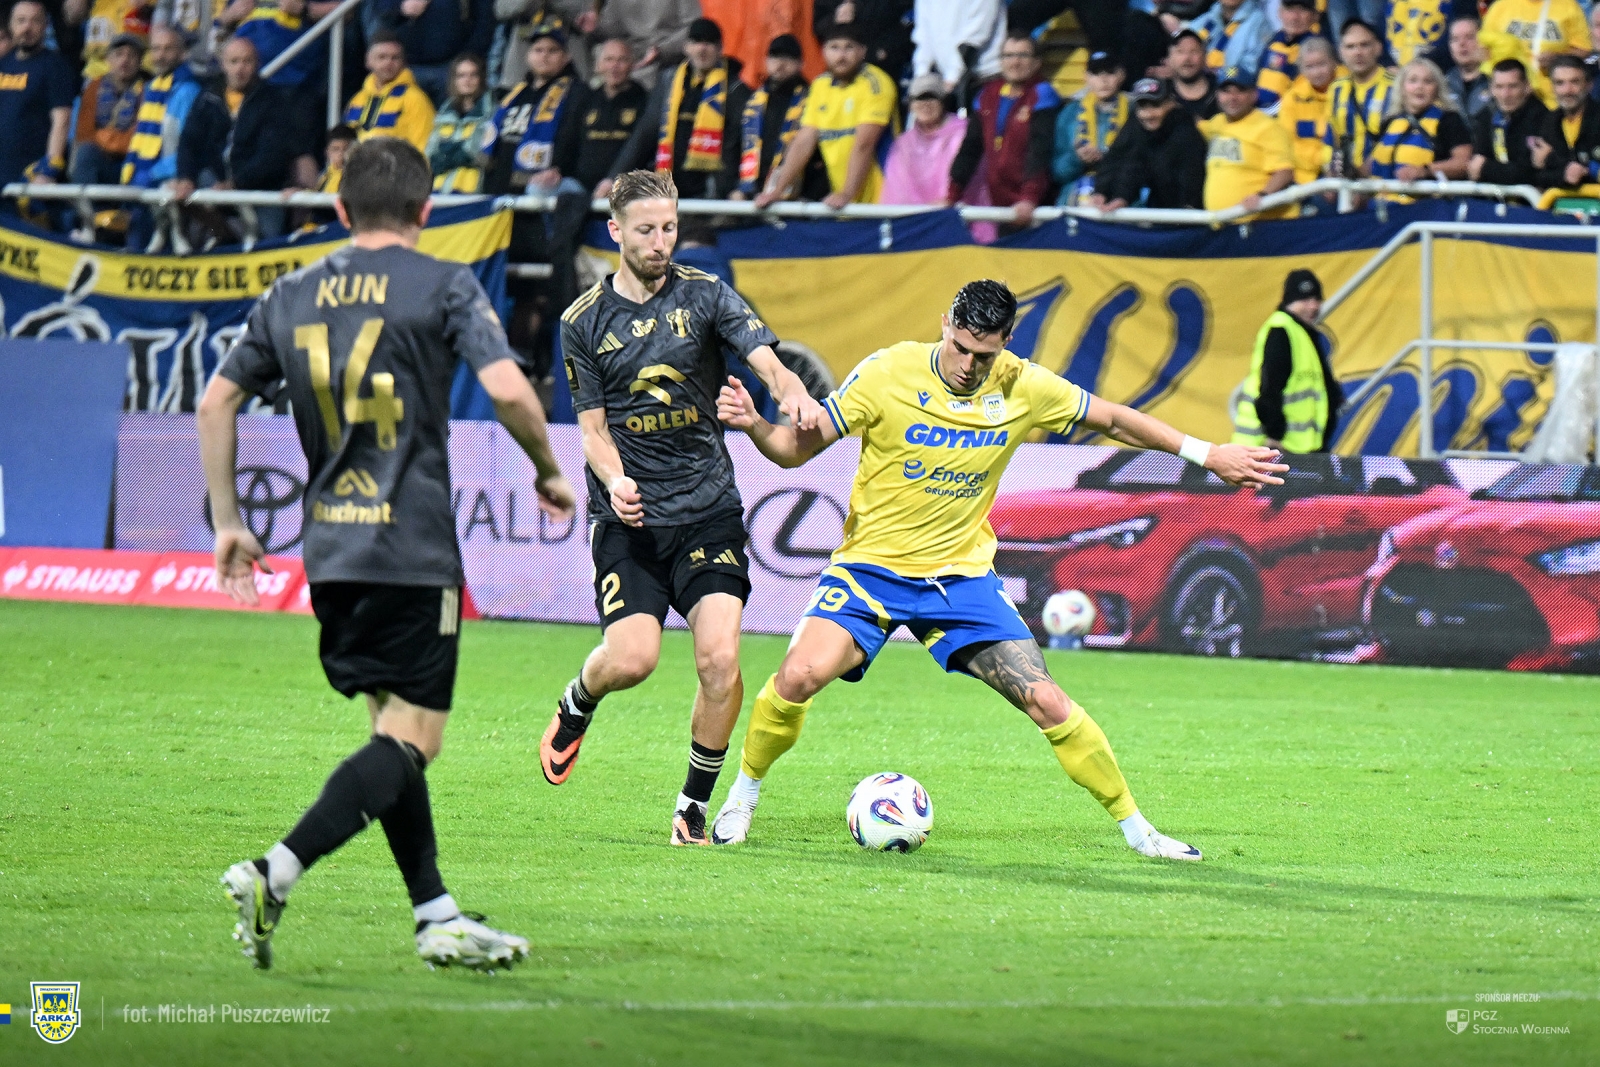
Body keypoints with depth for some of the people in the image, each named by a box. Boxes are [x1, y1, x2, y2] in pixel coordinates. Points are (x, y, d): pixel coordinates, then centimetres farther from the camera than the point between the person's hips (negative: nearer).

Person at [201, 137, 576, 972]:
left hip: (329, 550, 6)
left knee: (394, 728, 16)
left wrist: (227, 521, 19)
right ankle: (275, 874, -21)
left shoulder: (292, 296, 11)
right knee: (411, 739, -5)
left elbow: (217, 402, 12)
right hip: (414, 550, -6)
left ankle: (437, 917, 14)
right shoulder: (442, 287, -4)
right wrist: (548, 472, 2)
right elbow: (508, 390, -15)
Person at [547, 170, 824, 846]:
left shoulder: (705, 296, 3)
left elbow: (765, 360, -11)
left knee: (719, 657, -15)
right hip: (628, 518, 0)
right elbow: (593, 426, 6)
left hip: (708, 511, 0)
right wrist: (615, 480, -15)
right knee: (631, 658, -15)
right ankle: (576, 706, 22)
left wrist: (792, 392, -34)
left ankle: (695, 806, 2)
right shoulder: (584, 322, 4)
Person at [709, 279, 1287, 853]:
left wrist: (1207, 454, 9)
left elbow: (1112, 419, 9)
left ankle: (1134, 826, 10)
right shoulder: (888, 373, -14)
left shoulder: (1024, 388, -7)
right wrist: (753, 424, -31)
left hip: (962, 575, 2)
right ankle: (743, 795, 1)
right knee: (800, 675, -25)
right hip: (872, 564, -2)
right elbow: (798, 448, -10)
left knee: (1047, 702, -8)